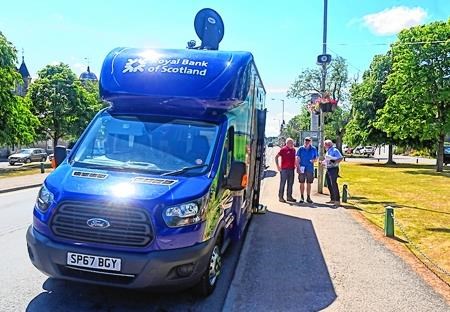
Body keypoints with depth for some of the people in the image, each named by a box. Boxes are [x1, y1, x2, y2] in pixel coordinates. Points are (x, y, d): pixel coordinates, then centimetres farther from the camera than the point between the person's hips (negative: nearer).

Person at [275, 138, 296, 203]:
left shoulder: (293, 150, 13)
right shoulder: (283, 149, -4)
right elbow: (276, 157, -6)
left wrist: (295, 166, 13)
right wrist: (278, 166, -12)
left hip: (291, 169, 6)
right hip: (284, 169, -6)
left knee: (290, 183, 10)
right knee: (282, 183, -2)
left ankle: (289, 196, 19)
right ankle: (280, 197, 4)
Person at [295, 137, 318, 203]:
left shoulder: (313, 149, 4)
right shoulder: (301, 149, 0)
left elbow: (316, 158, 12)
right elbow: (297, 159, 0)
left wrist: (314, 160, -11)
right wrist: (298, 167, -8)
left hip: (310, 169, 1)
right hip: (302, 168, -1)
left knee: (309, 183, 6)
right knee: (302, 183, 3)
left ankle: (308, 197, 16)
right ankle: (302, 197, 13)